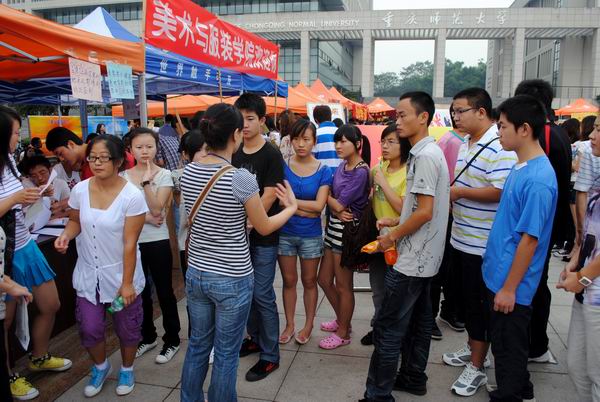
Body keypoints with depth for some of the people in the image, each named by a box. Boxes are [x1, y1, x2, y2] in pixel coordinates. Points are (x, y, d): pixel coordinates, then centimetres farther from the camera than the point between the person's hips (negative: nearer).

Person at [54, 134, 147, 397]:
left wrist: (127, 282, -15)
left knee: (126, 328, 13)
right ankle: (100, 367, 39)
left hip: (121, 274, -3)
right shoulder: (79, 190, -6)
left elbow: (130, 243, -18)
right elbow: (75, 221, 12)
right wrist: (66, 235, -12)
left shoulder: (131, 196, -20)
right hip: (88, 274, 4)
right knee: (89, 328, 8)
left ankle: (127, 370, 40)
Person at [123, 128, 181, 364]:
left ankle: (172, 340, 23)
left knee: (164, 292, 7)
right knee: (140, 292, 16)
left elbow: (156, 209, -17)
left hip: (158, 242, -3)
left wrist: (147, 180, -23)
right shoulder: (123, 176, 2)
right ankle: (147, 337, 34)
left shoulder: (164, 175, -7)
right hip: (133, 242, 3)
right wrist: (144, 217, -14)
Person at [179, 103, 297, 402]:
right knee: (226, 354, 12)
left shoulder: (188, 172, -3)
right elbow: (264, 228, -8)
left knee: (198, 345, 22)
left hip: (196, 273, 6)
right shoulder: (241, 178, -21)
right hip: (232, 278, -6)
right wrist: (292, 207, 8)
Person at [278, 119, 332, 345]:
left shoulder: (324, 171, -6)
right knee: (289, 281, 13)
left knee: (309, 281, 13)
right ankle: (289, 325, 29)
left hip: (311, 236, -1)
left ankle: (308, 325, 31)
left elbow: (319, 205, -14)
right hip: (285, 233, 1)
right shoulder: (282, 166, -4)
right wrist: (305, 210, -19)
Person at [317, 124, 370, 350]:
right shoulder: (342, 166, 9)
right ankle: (342, 320, 37)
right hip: (334, 226, 8)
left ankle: (343, 333, 24)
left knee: (343, 285, 6)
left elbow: (339, 204, -19)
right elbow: (333, 201, 4)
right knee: (324, 279, 16)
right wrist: (337, 210, -16)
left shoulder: (361, 172, -16)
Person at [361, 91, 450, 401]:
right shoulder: (429, 152, 12)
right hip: (424, 258, 10)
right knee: (417, 321, 19)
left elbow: (425, 212, -23)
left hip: (412, 259, -10)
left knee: (387, 328, -3)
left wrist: (393, 236, -12)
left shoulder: (424, 156, -19)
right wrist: (396, 221, 12)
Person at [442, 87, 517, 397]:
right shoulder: (465, 144, 11)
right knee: (466, 297, 20)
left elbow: (500, 192, -27)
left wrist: (459, 192, -19)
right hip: (461, 238, 9)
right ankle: (474, 348, 40)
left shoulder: (500, 148, -19)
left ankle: (477, 366, 20)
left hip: (482, 243, -9)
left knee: (479, 302, 4)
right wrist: (448, 193, 6)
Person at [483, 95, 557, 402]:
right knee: (503, 343, 24)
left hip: (511, 284, -9)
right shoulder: (521, 168, 5)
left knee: (508, 348, 9)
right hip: (498, 275, 9)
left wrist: (509, 288, -18)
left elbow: (530, 238, -22)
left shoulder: (538, 178, -23)